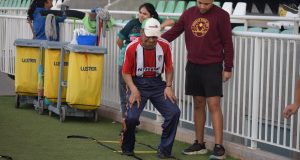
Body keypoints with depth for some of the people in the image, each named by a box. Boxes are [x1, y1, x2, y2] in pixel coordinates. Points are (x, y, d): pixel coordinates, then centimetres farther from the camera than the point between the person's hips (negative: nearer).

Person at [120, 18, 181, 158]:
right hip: (137, 83, -3)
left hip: (157, 83, 3)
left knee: (174, 112, -12)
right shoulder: (132, 48, -14)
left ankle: (164, 149, 4)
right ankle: (127, 148, 7)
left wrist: (168, 87, -3)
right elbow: (126, 72, -5)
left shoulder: (164, 46, -7)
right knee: (131, 117, -21)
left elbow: (169, 68, 7)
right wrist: (134, 90, -17)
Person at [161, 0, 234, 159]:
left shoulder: (221, 15, -6)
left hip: (212, 67, -4)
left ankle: (219, 147, -7)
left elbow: (227, 43, -5)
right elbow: (174, 32, 9)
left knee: (213, 105, -9)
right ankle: (199, 144, 18)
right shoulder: (189, 14, 6)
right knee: (198, 104, 10)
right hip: (193, 65, 5)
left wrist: (228, 68, -5)